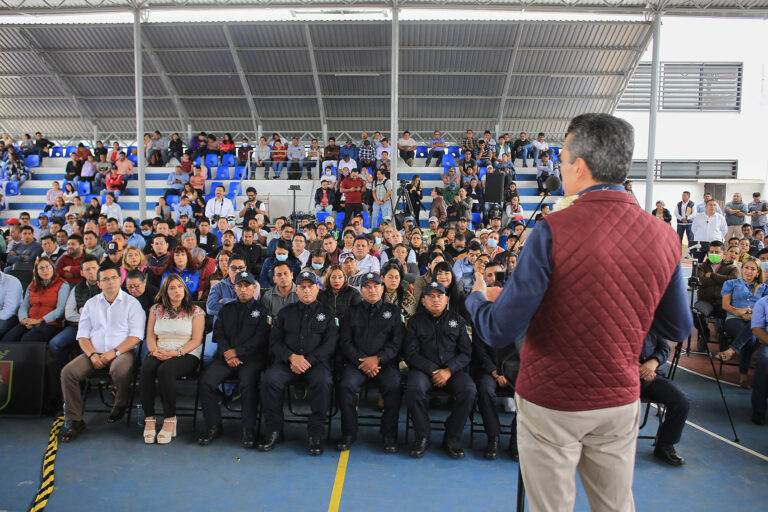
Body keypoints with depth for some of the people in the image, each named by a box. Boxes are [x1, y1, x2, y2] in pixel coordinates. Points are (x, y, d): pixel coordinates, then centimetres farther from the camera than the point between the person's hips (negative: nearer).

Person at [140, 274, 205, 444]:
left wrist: (177, 352, -16)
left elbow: (196, 340, -1)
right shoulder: (156, 309, 17)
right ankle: (149, 419, -25)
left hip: (187, 355, -3)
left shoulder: (195, 311, 6)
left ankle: (170, 420, -26)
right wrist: (154, 351, -7)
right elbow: (150, 336, 14)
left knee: (165, 370, -35)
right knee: (146, 368, -31)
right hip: (159, 354, 3)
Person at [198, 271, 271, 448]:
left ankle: (249, 429, -16)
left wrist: (237, 352, -9)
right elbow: (218, 333, 11)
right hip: (225, 357, 4)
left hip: (252, 358, -3)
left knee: (248, 384, -32)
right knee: (206, 380, -21)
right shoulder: (226, 309, 22)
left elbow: (260, 338, -2)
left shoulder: (262, 310, 10)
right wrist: (227, 352, -8)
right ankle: (213, 426, -5)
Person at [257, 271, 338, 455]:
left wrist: (307, 360, -11)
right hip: (287, 361, 2)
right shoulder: (286, 312, 19)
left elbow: (330, 343, 2)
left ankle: (316, 433, -17)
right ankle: (273, 430, -10)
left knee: (323, 382, -33)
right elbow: (275, 341, 11)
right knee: (269, 379, -28)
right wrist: (292, 357, -9)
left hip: (316, 362, -2)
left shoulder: (327, 312, 13)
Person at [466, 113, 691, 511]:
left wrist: (477, 297, 0)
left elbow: (500, 332, -21)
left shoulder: (552, 231, -21)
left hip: (551, 402, -4)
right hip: (621, 402, 5)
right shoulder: (665, 237, -6)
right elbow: (679, 329, 7)